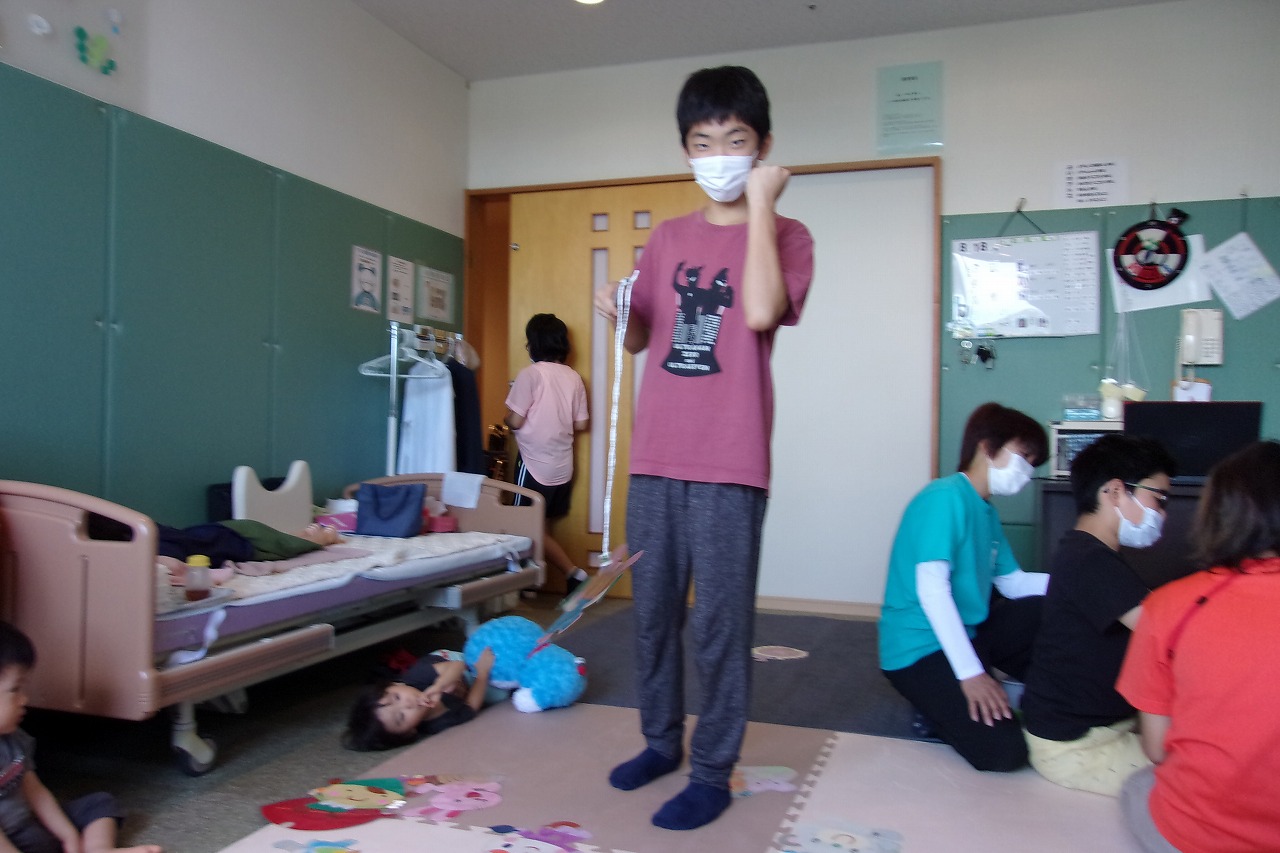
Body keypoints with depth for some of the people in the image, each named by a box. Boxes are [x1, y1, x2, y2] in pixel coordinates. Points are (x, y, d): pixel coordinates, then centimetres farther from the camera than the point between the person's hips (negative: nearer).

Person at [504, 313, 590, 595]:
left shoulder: (530, 374, -13)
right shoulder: (573, 377, 3)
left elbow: (515, 421, -14)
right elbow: (581, 424, 5)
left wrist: (507, 418, 8)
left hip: (534, 464, -6)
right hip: (562, 466, 6)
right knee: (544, 527, 13)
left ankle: (573, 572, -3)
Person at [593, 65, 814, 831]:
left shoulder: (786, 236, 1)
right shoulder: (668, 237, 14)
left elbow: (760, 312, -20)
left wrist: (761, 207, -12)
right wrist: (617, 313, -3)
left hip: (730, 463, -5)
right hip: (656, 456, 5)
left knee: (720, 622, 1)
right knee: (653, 611, 14)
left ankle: (713, 772, 17)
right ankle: (663, 740, 33)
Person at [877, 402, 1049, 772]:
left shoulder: (987, 512, 11)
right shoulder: (945, 497, -18)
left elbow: (1014, 583, 15)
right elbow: (931, 588, -26)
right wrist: (971, 673, -27)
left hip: (967, 632, 9)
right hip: (920, 652, -9)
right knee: (1003, 751, -22)